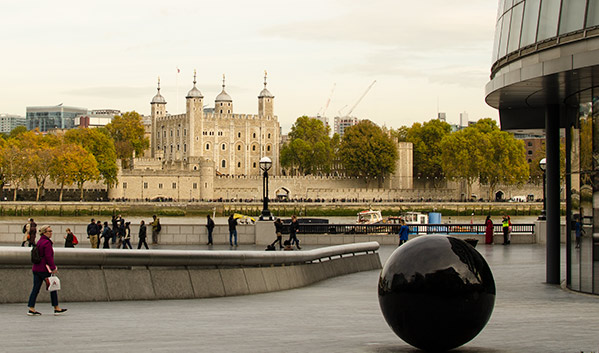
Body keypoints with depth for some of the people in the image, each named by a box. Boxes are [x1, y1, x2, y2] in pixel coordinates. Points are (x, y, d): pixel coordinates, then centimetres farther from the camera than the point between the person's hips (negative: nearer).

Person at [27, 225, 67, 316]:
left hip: (36, 268, 9)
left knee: (35, 288, 6)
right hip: (44, 269, -9)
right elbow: (48, 257, -19)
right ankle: (56, 308, 7)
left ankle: (31, 309, 1)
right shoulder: (47, 243, -14)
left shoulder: (39, 242, 16)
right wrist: (53, 268, -16)